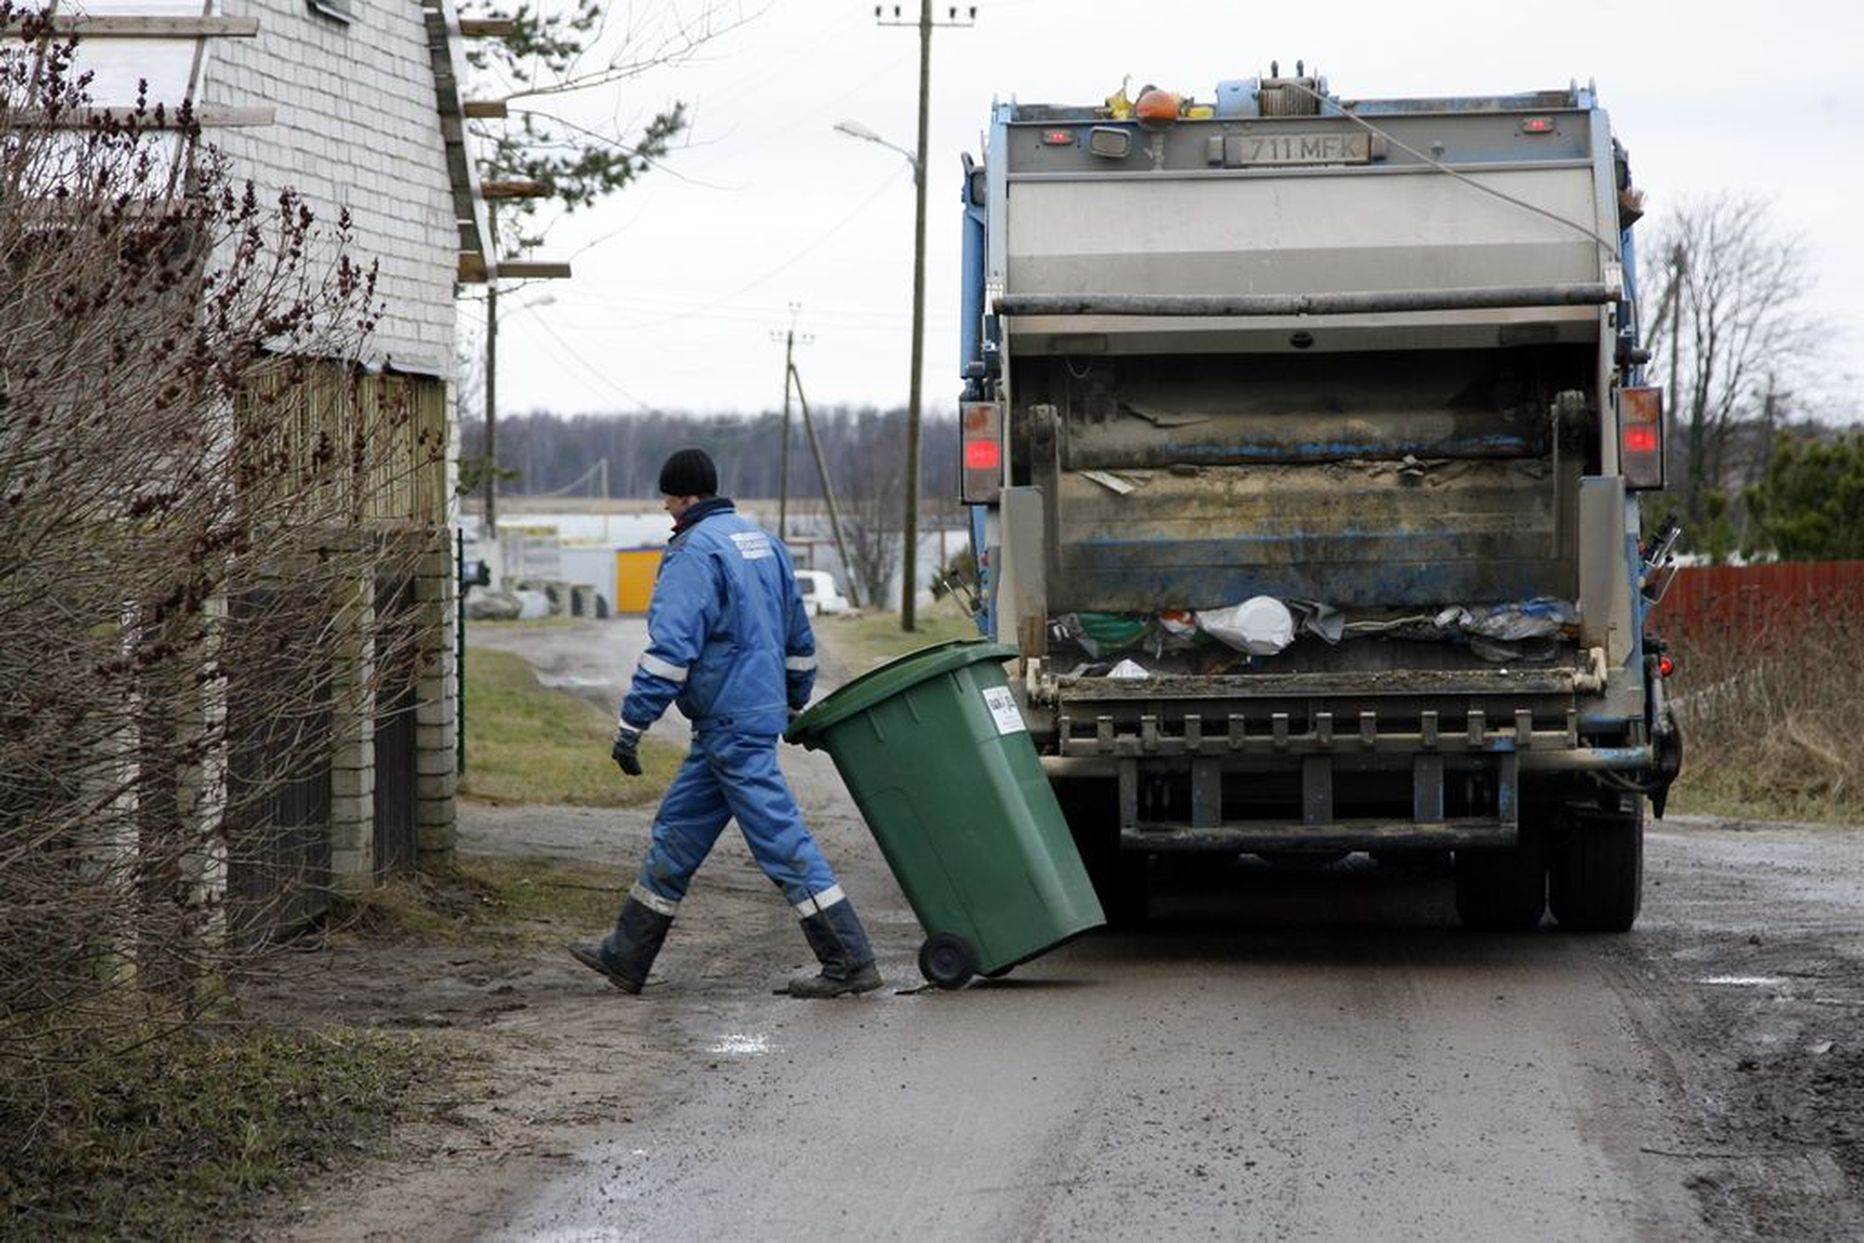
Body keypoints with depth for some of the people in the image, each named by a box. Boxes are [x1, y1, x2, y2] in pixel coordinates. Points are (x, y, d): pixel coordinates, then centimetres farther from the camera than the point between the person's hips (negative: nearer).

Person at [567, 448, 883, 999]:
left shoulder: (695, 553, -14)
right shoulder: (763, 541, 14)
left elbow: (670, 648, -22)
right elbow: (798, 637, 21)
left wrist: (631, 724, -20)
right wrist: (794, 705, 32)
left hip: (730, 726, -10)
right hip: (760, 712, 10)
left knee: (781, 839, -8)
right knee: (676, 834, 14)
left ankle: (849, 963, -8)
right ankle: (626, 956, 21)